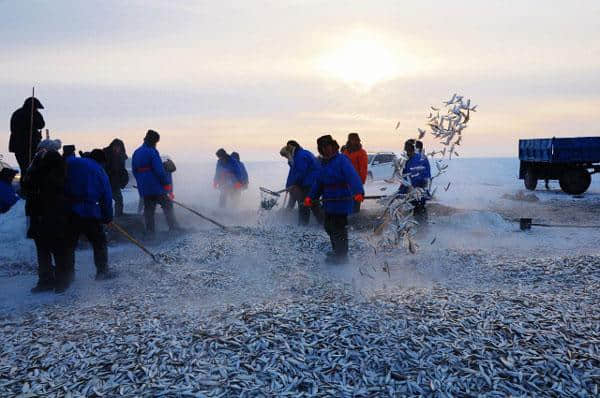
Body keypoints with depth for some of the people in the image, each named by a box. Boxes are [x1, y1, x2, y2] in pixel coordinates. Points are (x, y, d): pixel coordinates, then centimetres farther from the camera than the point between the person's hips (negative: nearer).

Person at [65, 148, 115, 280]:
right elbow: (107, 197, 4)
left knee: (69, 243, 14)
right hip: (89, 212, -3)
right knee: (99, 242, 12)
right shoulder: (100, 172, 3)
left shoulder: (70, 162, 8)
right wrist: (108, 217, 13)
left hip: (68, 211, 3)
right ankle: (102, 271, 14)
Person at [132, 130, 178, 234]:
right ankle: (174, 228, -3)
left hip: (144, 189, 7)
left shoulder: (136, 153, 11)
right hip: (156, 186, -7)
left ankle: (149, 232, 12)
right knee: (167, 206, 1)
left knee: (148, 209, 12)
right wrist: (167, 184, -10)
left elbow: (134, 171, 16)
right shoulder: (152, 152, -12)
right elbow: (160, 171, -17)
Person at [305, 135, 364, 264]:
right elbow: (319, 182, 22)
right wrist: (310, 197, 18)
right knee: (329, 227, 16)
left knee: (339, 229, -2)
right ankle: (337, 252, 32)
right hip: (329, 202, 9)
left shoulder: (342, 160, -13)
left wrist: (358, 192, -40)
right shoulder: (324, 163, 14)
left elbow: (352, 177, -26)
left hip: (341, 201, -9)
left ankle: (341, 255, 10)